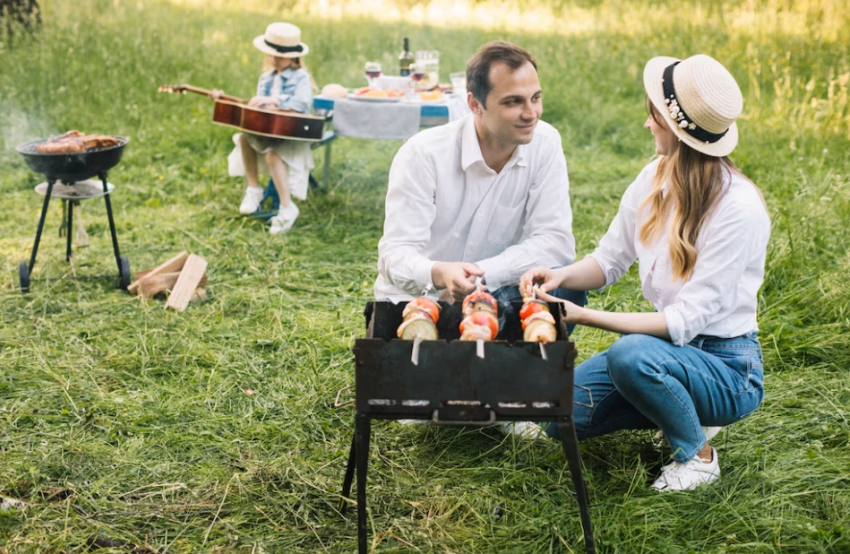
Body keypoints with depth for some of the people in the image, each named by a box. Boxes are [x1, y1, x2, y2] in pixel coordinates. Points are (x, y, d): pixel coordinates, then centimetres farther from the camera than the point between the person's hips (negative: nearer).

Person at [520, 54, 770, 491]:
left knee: (631, 353, -36)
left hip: (726, 367, -7)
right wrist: (562, 275, -15)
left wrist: (585, 316, -30)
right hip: (668, 345, 7)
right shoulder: (655, 179, -3)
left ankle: (698, 455, -8)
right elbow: (610, 259, 7)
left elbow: (685, 321, -26)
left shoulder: (738, 208, -24)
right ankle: (683, 411, 15)